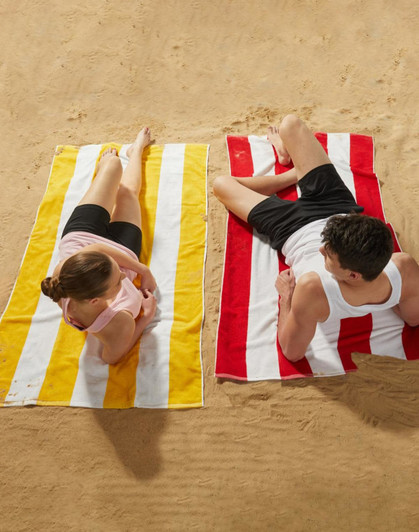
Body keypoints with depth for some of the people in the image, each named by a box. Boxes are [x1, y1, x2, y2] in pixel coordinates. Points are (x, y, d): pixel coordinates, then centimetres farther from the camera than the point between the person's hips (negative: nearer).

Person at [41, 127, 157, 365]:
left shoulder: (63, 272, -45)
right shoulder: (120, 322, -49)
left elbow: (97, 248, -27)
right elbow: (112, 357, -26)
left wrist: (143, 269, -27)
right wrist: (146, 317, -29)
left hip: (79, 235, 2)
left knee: (113, 162, 23)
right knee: (127, 192, 26)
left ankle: (106, 162, 67)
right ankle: (136, 149, 63)